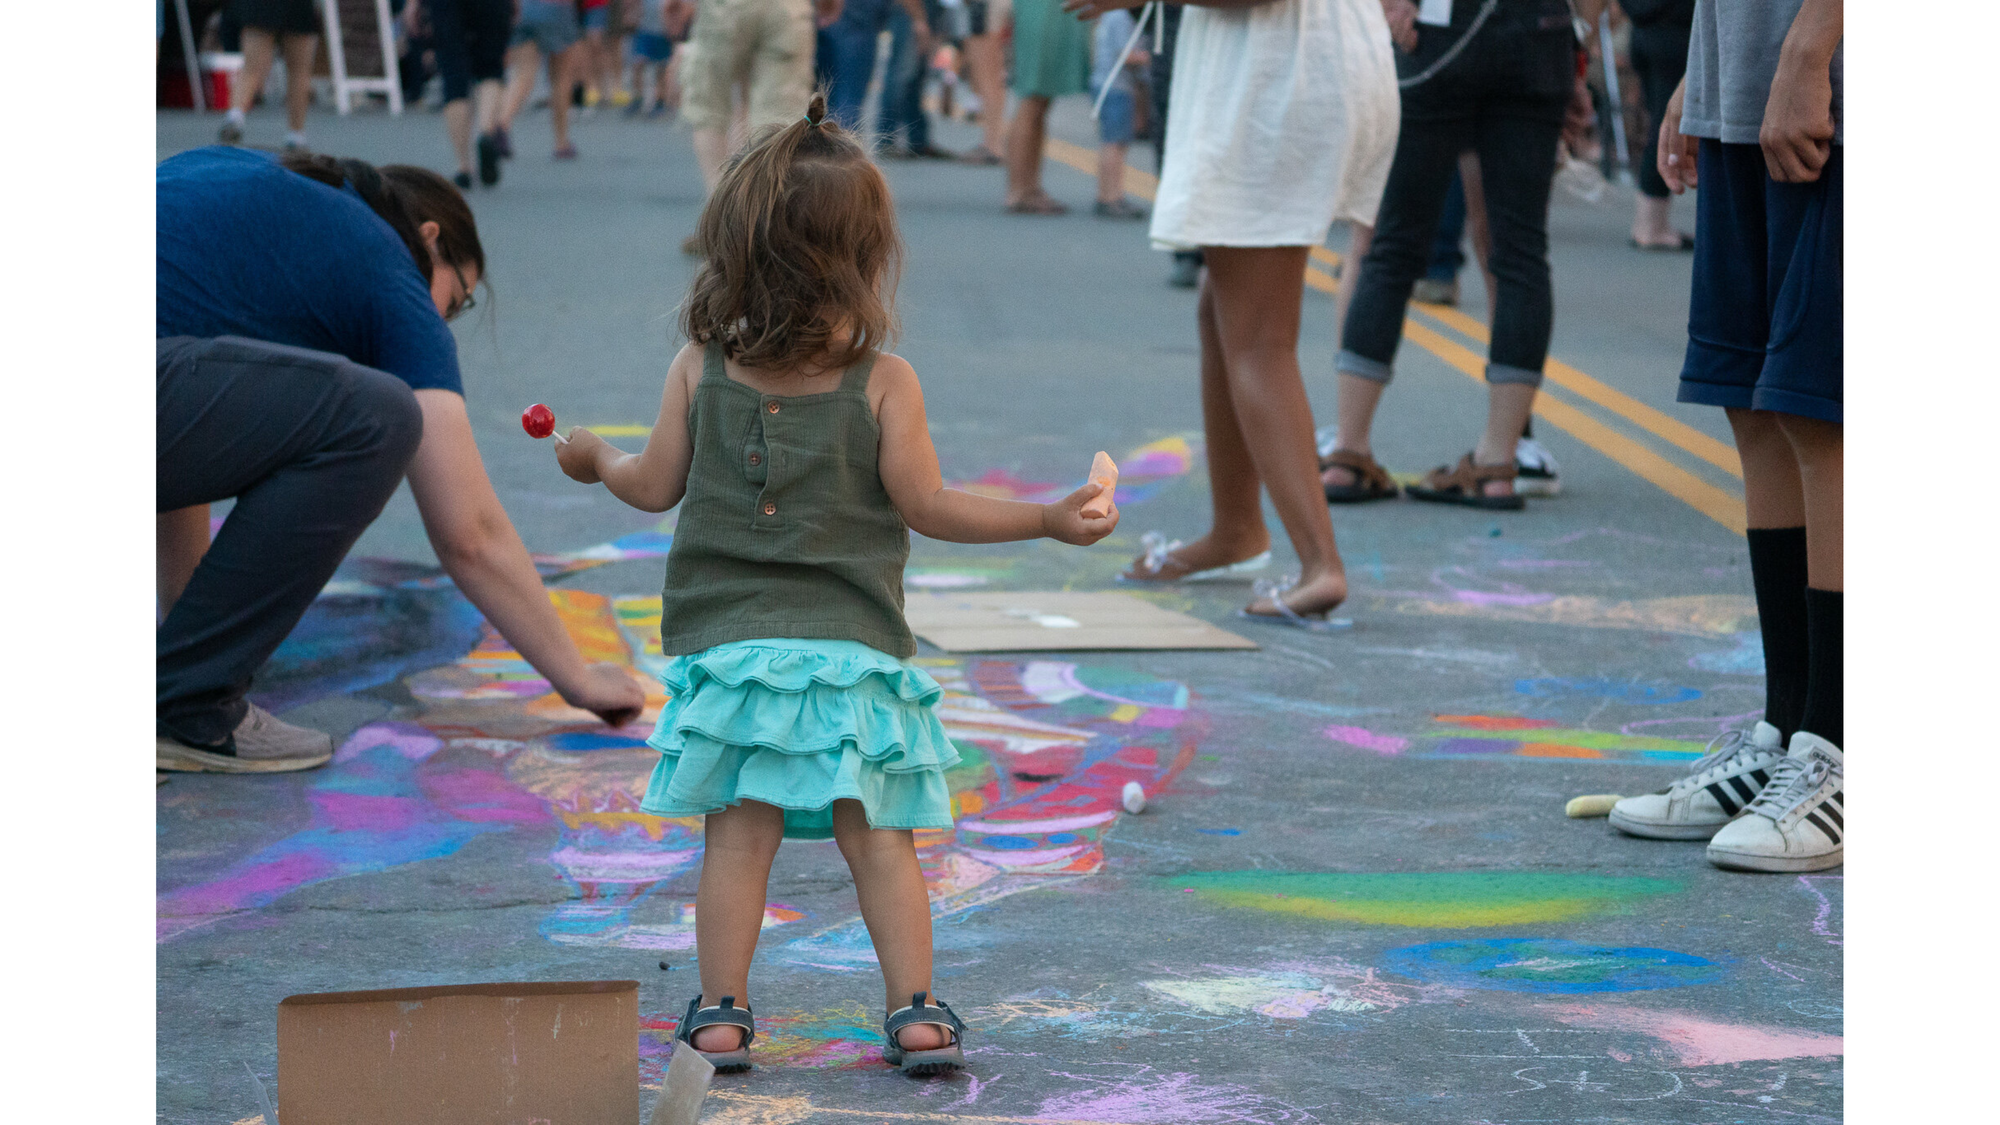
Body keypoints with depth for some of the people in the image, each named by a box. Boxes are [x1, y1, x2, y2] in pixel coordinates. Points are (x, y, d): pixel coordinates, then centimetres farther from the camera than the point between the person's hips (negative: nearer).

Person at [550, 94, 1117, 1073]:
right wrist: (1051, 519, 6)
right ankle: (915, 1008, 4)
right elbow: (929, 508, -5)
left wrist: (595, 459, 29)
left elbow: (655, 487, 7)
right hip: (855, 651, -1)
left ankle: (721, 1010, 7)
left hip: (730, 643, 1)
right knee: (879, 838, 6)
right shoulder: (884, 382, -6)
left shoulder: (699, 368, 0)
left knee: (739, 836, 5)